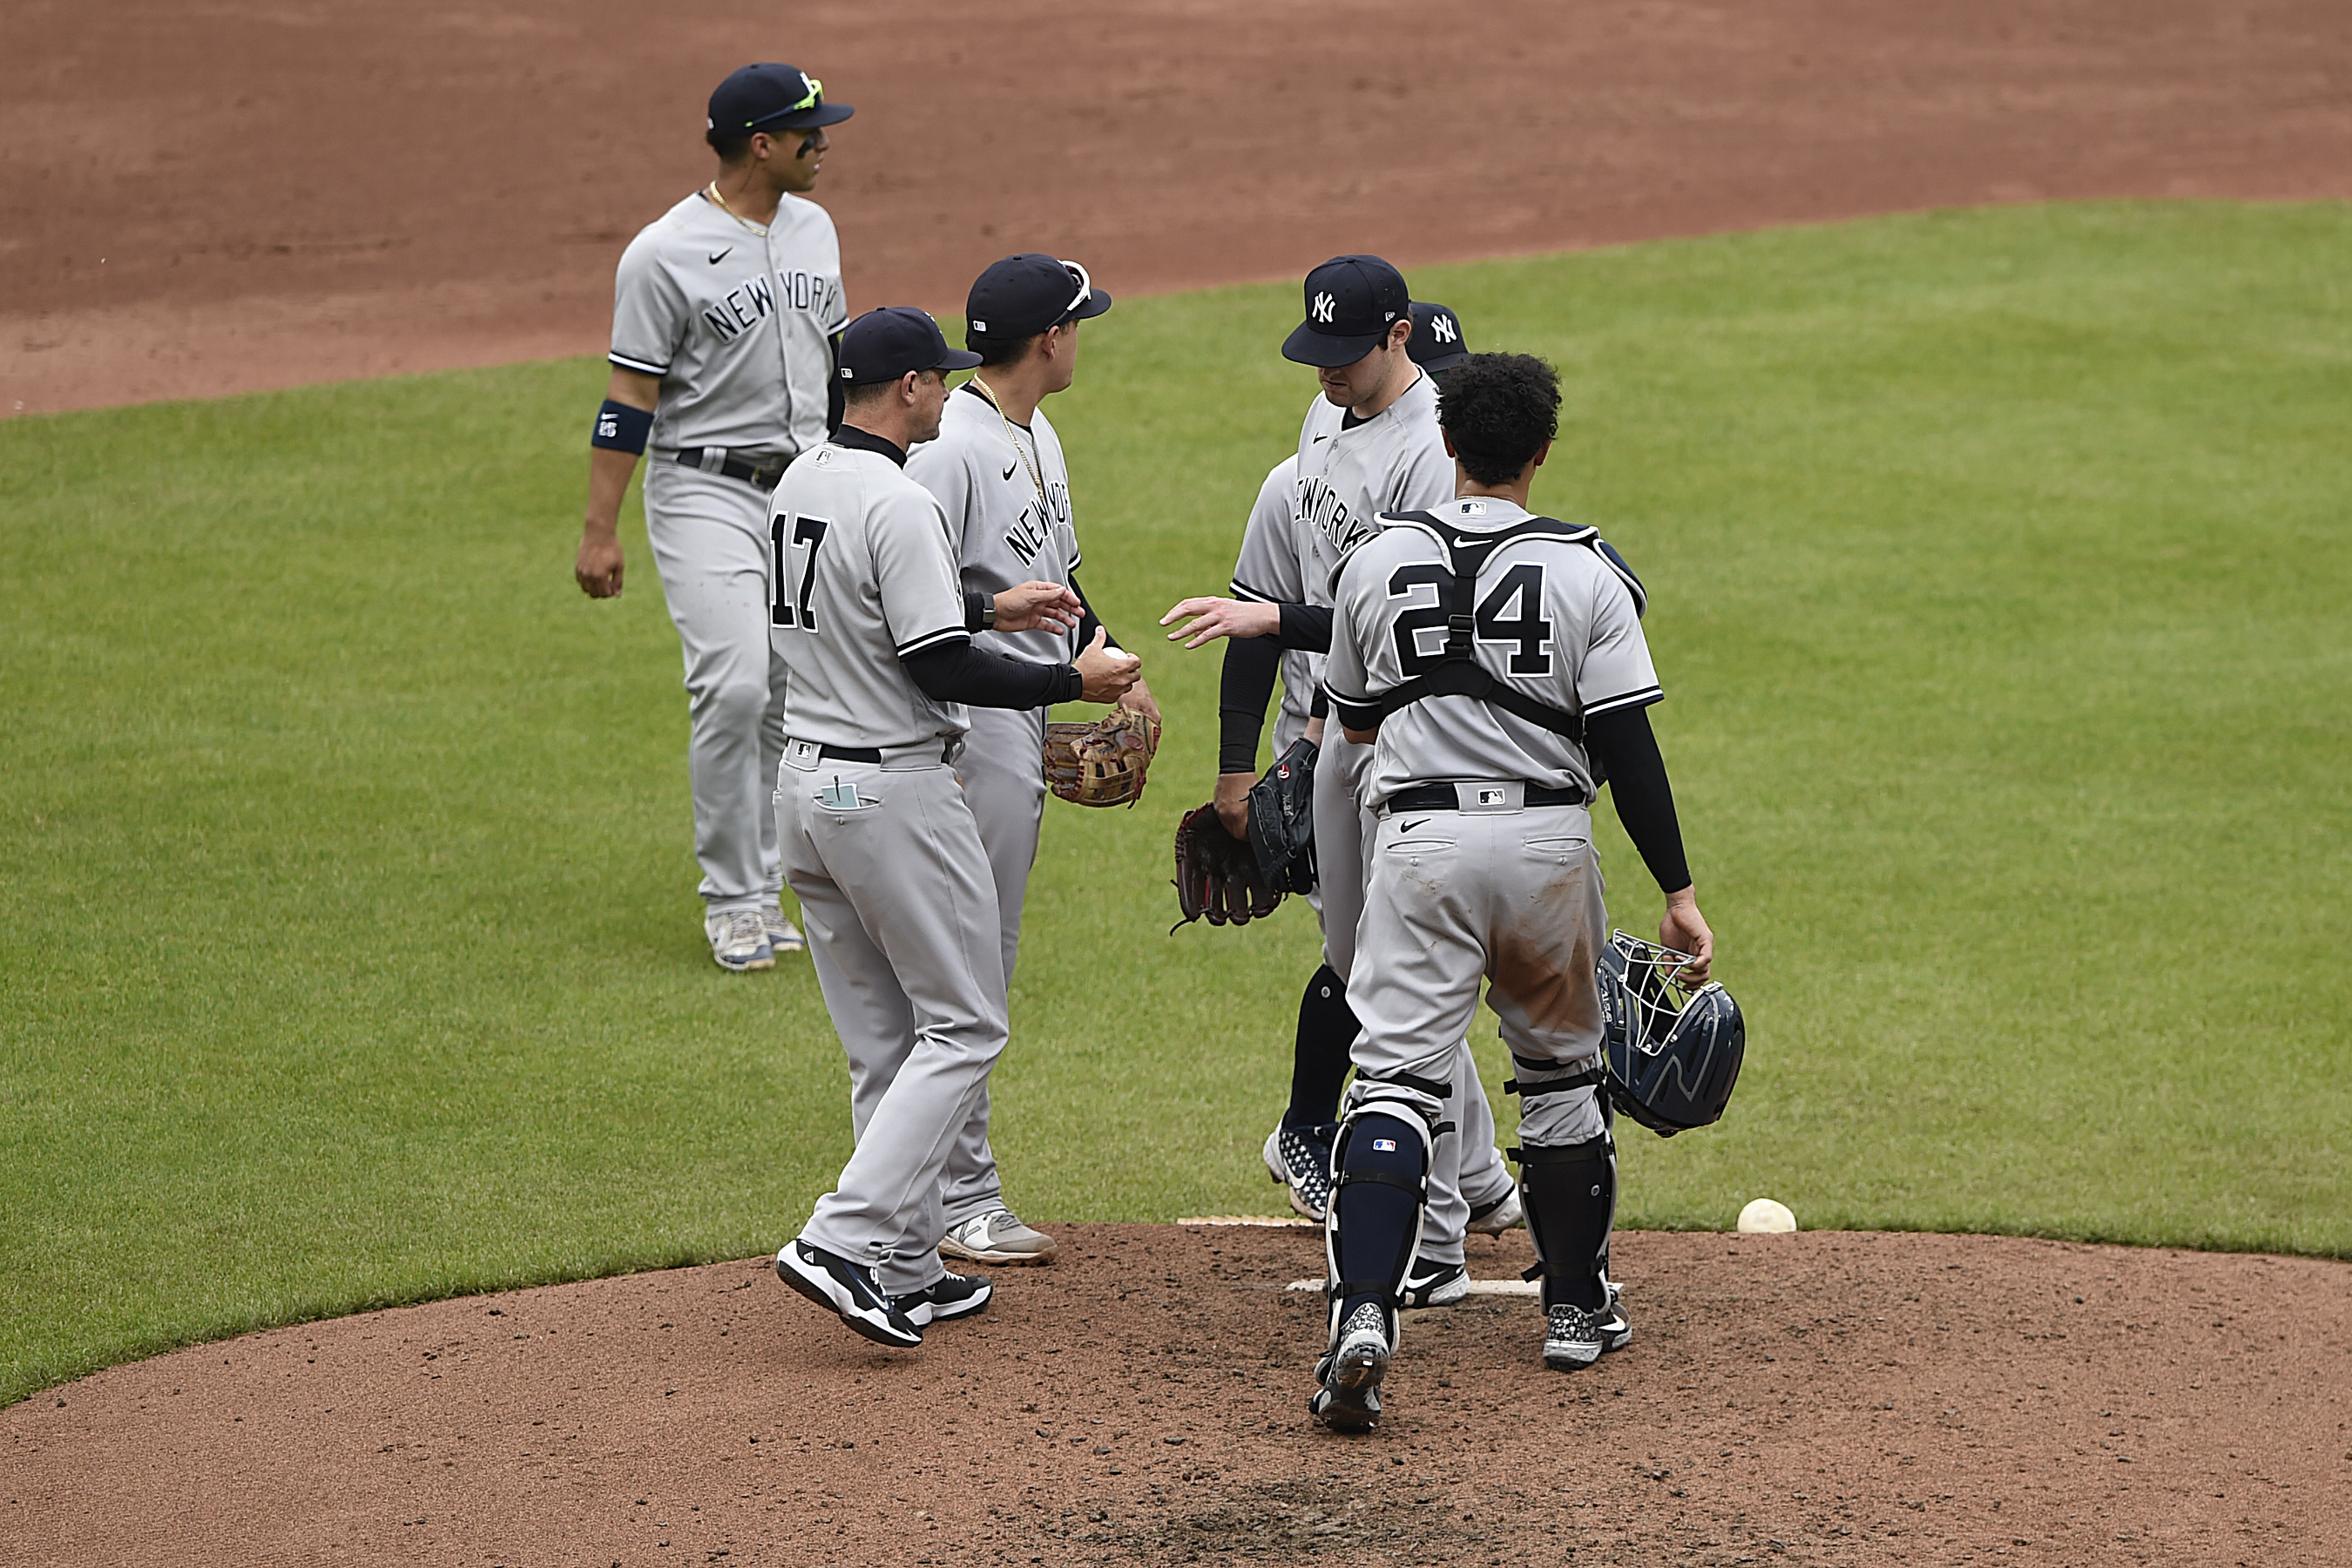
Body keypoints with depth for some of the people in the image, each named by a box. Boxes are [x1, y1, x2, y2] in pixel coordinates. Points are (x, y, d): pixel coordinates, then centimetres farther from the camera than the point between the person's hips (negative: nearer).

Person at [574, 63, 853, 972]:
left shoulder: (812, 229, 8)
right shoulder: (666, 255, -14)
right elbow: (628, 398, -12)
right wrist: (600, 531, -13)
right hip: (706, 494, -7)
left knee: (793, 697, 6)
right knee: (734, 686, -16)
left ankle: (761, 891, 16)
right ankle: (732, 902, -5)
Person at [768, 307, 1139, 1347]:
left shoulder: (802, 483, 9)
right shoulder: (898, 505, -19)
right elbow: (943, 672, -20)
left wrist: (988, 607, 25)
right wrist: (1074, 683, -11)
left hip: (805, 783, 9)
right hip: (894, 792, -9)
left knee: (883, 1042, 14)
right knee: (963, 1027, 0)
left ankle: (908, 1273, 16)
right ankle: (847, 1242, -12)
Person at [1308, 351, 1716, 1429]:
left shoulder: (1377, 562, 2)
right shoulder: (1587, 573, -5)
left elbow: (1355, 722, 15)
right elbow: (1627, 747, -8)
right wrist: (1678, 891, -4)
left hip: (1418, 836, 0)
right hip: (1546, 839, 0)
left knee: (1396, 1080, -5)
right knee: (1562, 1070, 19)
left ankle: (1362, 1312, -24)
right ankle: (1576, 1308, 28)